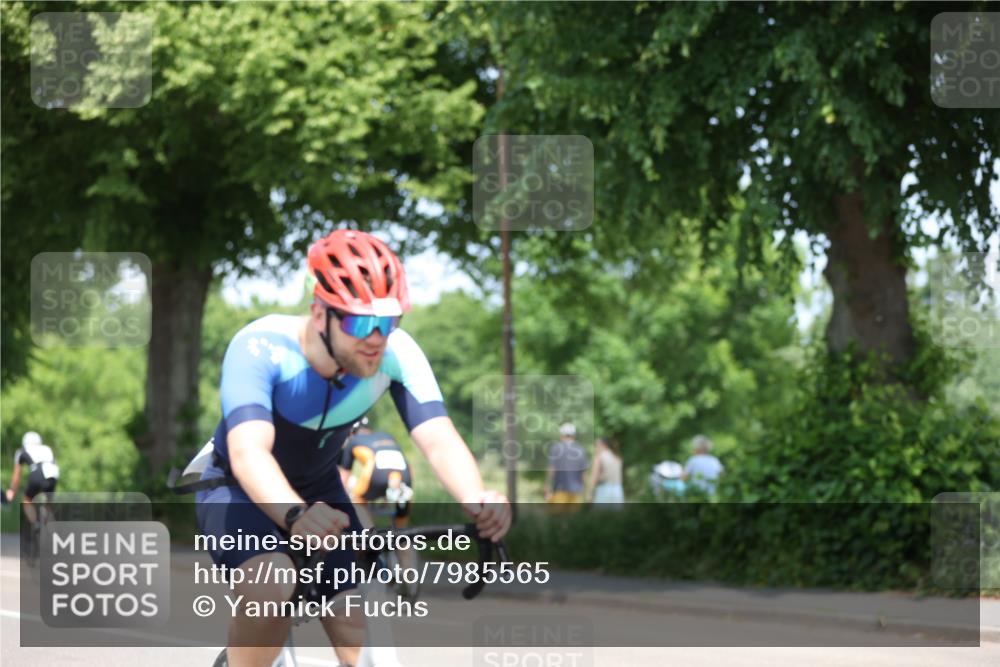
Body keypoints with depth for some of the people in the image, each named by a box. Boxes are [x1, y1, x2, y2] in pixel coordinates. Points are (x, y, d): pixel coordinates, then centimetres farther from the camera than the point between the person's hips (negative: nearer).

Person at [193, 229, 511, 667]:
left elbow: (438, 438, -33)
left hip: (320, 492, 4)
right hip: (240, 492, -4)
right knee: (272, 589, -34)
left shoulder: (396, 353, -23)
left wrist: (477, 500, -55)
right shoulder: (260, 348, -34)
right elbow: (249, 450, -48)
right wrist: (294, 515, -68)